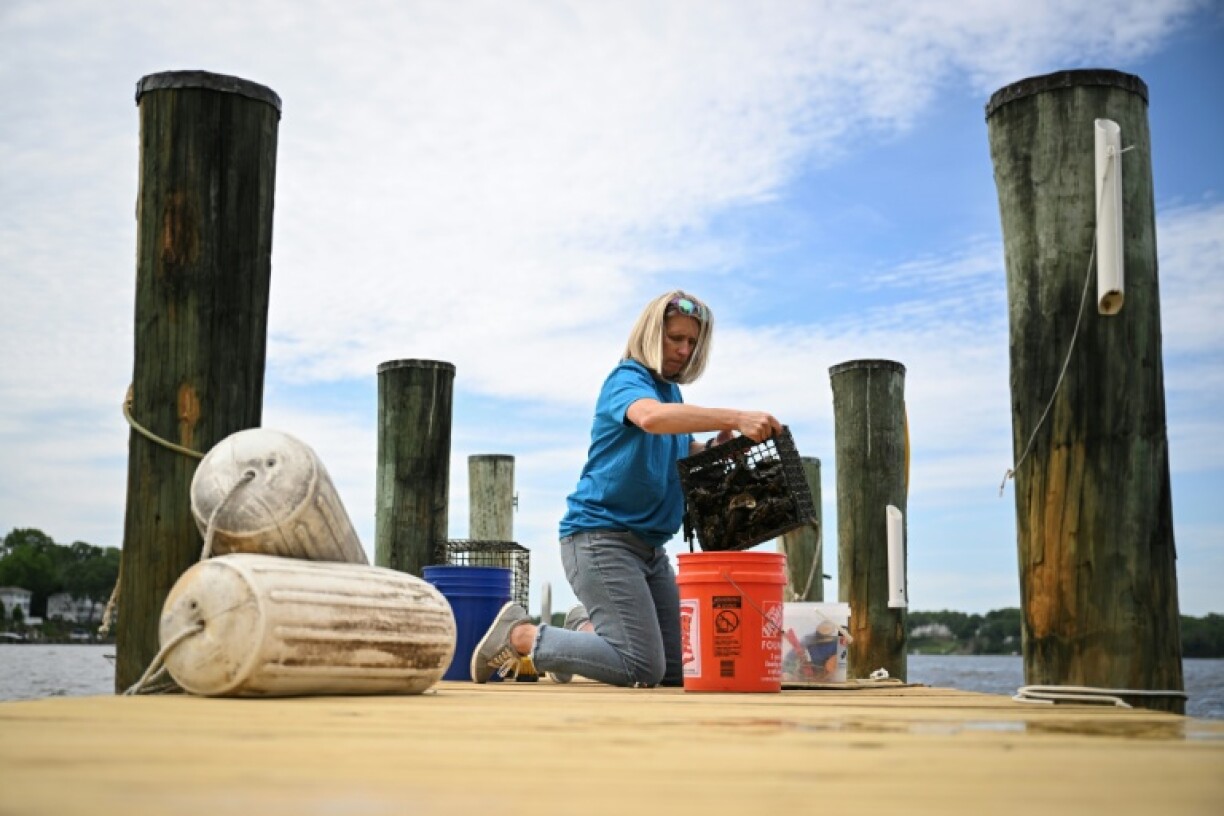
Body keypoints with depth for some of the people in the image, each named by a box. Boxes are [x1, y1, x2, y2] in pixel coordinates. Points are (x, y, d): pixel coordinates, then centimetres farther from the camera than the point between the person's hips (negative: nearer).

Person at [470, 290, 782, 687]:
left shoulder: (671, 391, 16)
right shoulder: (626, 379, -11)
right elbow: (652, 417, -34)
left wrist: (719, 445, -3)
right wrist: (735, 417, -42)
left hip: (649, 546, 9)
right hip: (600, 535, -9)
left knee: (675, 671, 11)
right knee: (643, 668, -14)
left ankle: (585, 629, 30)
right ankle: (520, 636, 0)